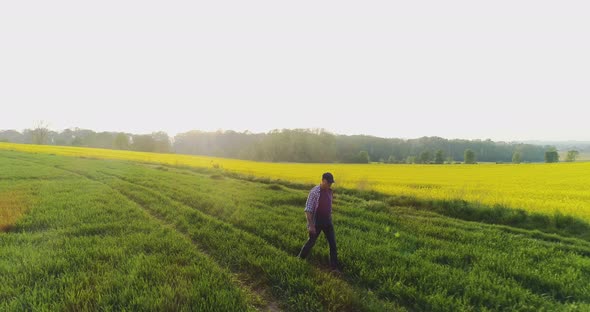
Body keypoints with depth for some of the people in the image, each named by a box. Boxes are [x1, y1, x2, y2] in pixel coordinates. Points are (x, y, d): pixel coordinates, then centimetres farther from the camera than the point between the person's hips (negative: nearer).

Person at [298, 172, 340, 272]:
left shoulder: (329, 191, 2)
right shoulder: (314, 192, -20)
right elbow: (308, 209, -21)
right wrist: (311, 225, -23)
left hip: (327, 221, 6)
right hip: (316, 222, -5)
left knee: (333, 243, 3)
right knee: (311, 241, 10)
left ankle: (334, 266, 15)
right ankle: (300, 259, 34)